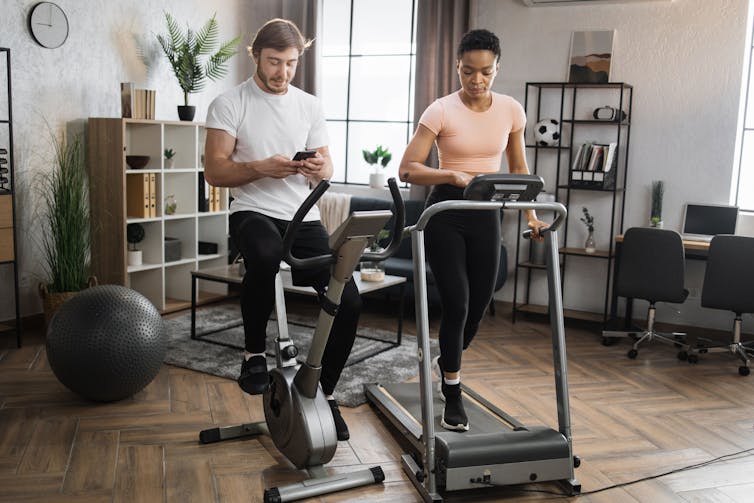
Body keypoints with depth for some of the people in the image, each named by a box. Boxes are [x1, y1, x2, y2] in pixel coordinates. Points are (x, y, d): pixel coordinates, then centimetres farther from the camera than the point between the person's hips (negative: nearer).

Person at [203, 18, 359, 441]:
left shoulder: (311, 106, 13)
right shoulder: (230, 104, 1)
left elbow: (326, 166, 14)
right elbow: (215, 172, -5)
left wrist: (321, 168, -12)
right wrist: (262, 167, -22)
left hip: (304, 217, 4)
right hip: (254, 213, -4)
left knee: (349, 299, -14)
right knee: (265, 257, -41)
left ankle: (325, 392, 7)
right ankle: (255, 354, -16)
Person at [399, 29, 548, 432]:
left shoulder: (511, 110, 1)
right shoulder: (441, 111, -11)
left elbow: (518, 168, 12)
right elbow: (408, 169, -16)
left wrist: (531, 215, 3)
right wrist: (453, 175, -31)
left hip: (486, 214, 4)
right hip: (446, 211, -4)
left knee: (479, 301, 10)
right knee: (456, 302, -8)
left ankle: (447, 362, 41)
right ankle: (452, 396, 10)